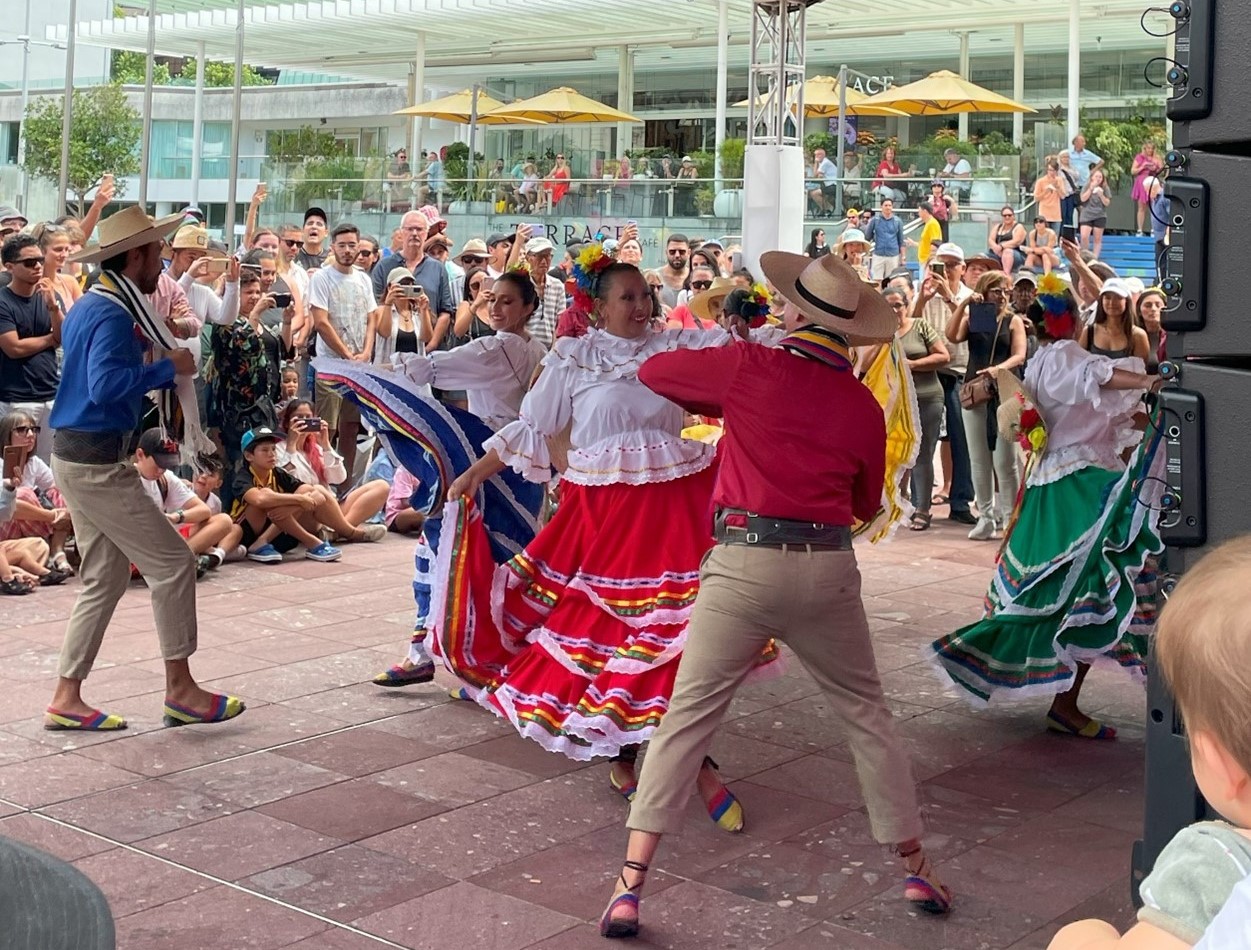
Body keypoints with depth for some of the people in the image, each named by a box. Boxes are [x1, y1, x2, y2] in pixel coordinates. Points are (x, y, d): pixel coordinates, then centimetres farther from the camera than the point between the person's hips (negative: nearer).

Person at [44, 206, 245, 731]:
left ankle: (67, 698, 15)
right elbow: (106, 385, -30)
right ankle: (180, 689, 4)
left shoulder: (90, 307, 15)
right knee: (172, 562, -4)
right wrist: (166, 367, -21)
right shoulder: (114, 316, -17)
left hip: (78, 456, 10)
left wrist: (143, 348, 9)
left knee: (105, 579, 13)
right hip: (96, 461, -10)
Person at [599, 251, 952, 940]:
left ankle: (629, 887, 0)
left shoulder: (749, 367, -3)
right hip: (827, 568, 2)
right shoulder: (864, 406, 5)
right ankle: (916, 869, 26)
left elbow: (651, 371, 8)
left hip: (742, 564, -2)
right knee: (867, 713, 19)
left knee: (686, 719, 3)